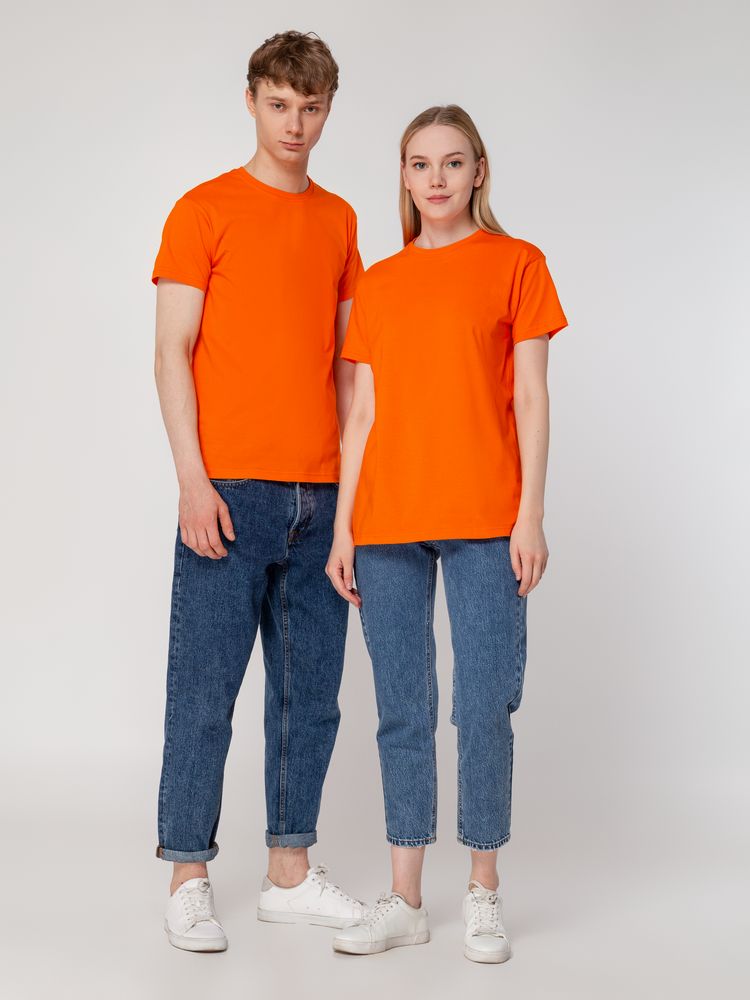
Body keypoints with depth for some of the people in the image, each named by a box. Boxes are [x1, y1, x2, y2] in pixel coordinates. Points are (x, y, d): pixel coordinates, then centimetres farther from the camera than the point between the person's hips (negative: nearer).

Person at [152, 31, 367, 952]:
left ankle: (290, 873, 20)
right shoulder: (204, 210, 1)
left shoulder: (340, 219, 15)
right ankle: (187, 880, 10)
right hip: (231, 491, -5)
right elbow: (171, 353, -4)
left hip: (320, 494, 5)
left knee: (310, 690, 9)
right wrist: (193, 479, -12)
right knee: (204, 691, -1)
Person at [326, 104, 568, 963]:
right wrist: (343, 526, 6)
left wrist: (531, 513, -7)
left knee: (484, 709, -1)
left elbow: (529, 398, 0)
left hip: (484, 518, -3)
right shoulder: (377, 285, 13)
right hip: (388, 520, 3)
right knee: (402, 712, 7)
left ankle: (483, 894, 15)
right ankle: (404, 900, 16)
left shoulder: (516, 264, 5)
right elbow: (363, 413, 11)